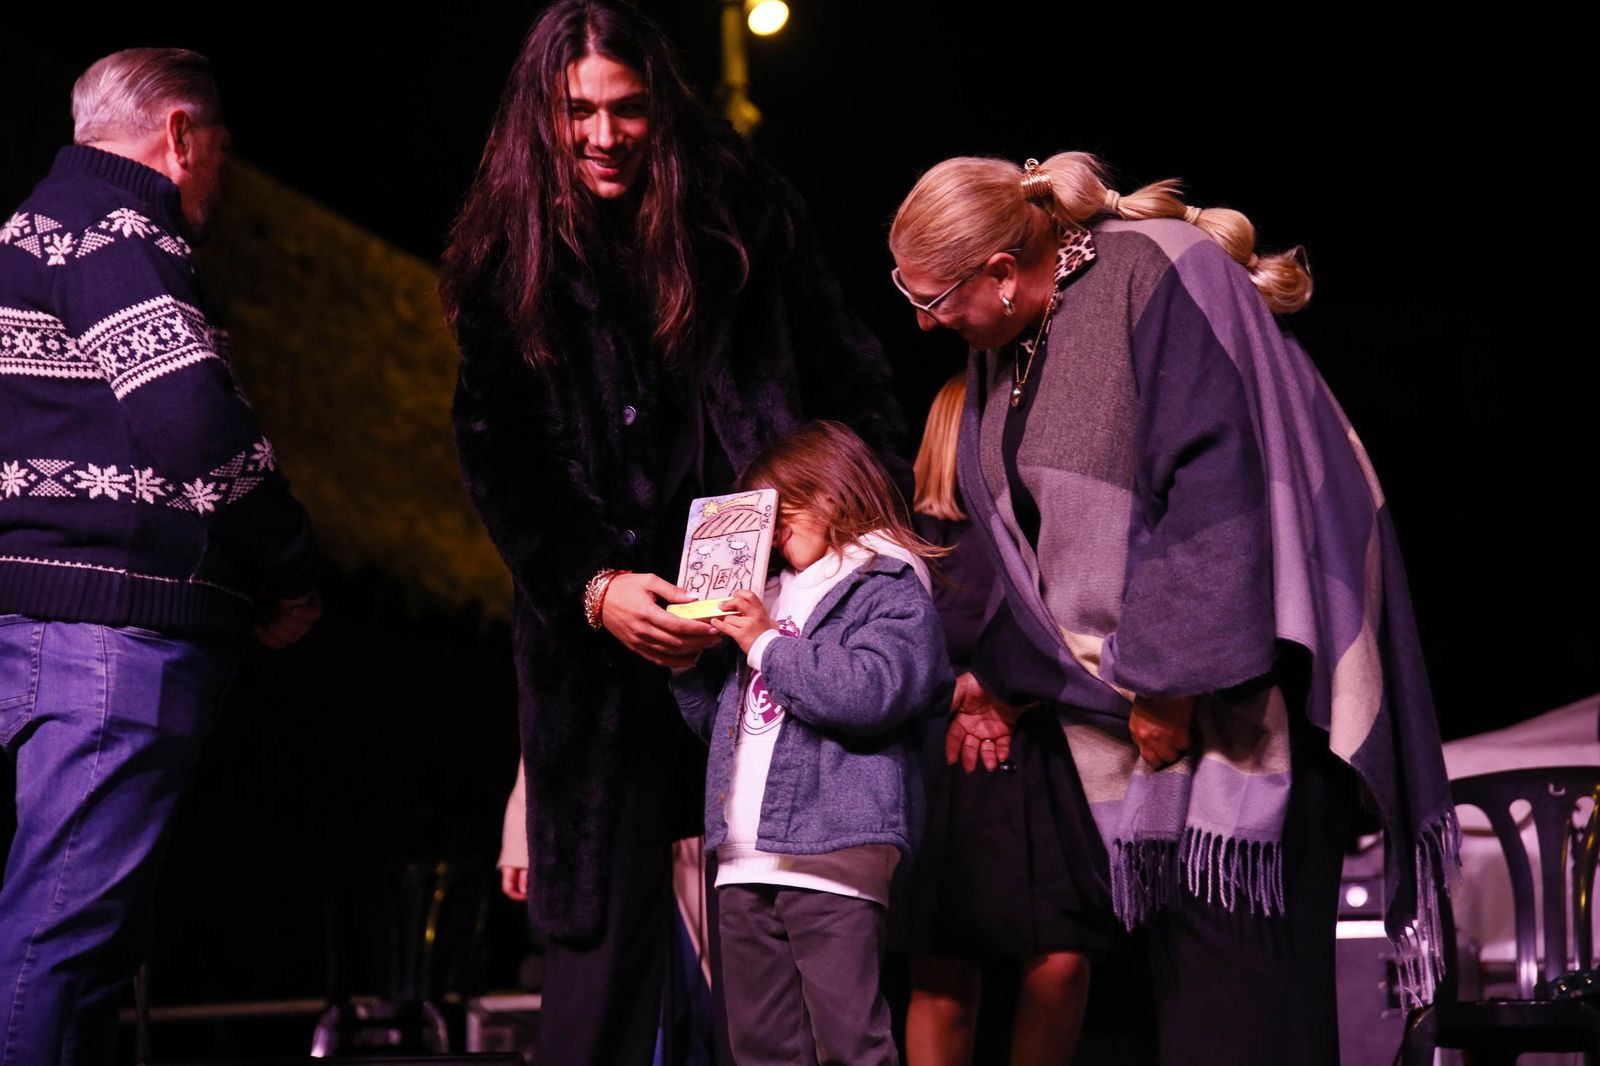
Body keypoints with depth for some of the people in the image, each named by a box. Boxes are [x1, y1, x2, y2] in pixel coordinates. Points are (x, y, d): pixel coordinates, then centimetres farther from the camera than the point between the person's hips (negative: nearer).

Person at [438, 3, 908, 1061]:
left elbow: (855, 395, 7)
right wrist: (592, 587, -8)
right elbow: (499, 460, 6)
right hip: (598, 639, 1)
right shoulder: (507, 260, 7)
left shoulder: (747, 218, 4)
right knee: (604, 921, -2)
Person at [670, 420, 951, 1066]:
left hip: (831, 857, -8)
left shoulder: (890, 591, 0)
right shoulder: (772, 597, 24)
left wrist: (768, 645, -12)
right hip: (745, 862, 8)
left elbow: (869, 691, -20)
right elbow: (713, 717, 31)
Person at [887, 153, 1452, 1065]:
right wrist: (1002, 679, 19)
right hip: (1140, 681, 8)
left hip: (1242, 669, -8)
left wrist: (1170, 673, -21)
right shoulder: (1003, 350, 11)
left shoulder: (1157, 280, -15)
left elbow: (1213, 483, -21)